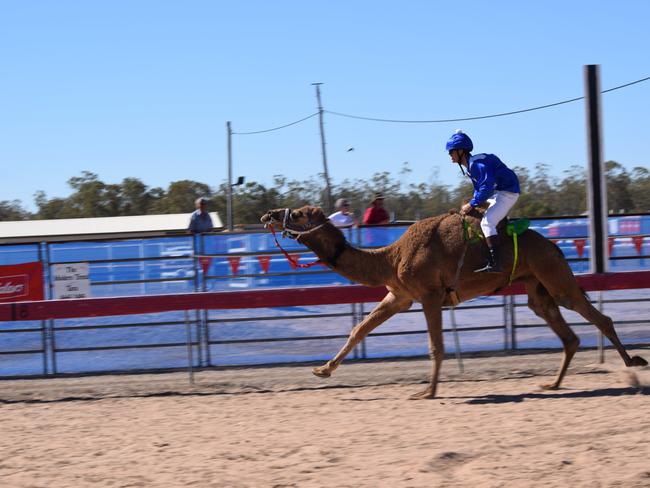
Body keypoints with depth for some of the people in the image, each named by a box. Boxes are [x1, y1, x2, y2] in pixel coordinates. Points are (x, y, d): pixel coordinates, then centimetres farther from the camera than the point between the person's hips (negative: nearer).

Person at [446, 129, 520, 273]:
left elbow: (486, 187, -27)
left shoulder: (477, 163, -20)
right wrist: (472, 203, 7)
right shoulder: (468, 167, 13)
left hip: (507, 193, -11)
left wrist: (472, 204, -21)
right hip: (496, 193, 11)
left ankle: (495, 263, -33)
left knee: (487, 222, -25)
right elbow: (478, 188, 22)